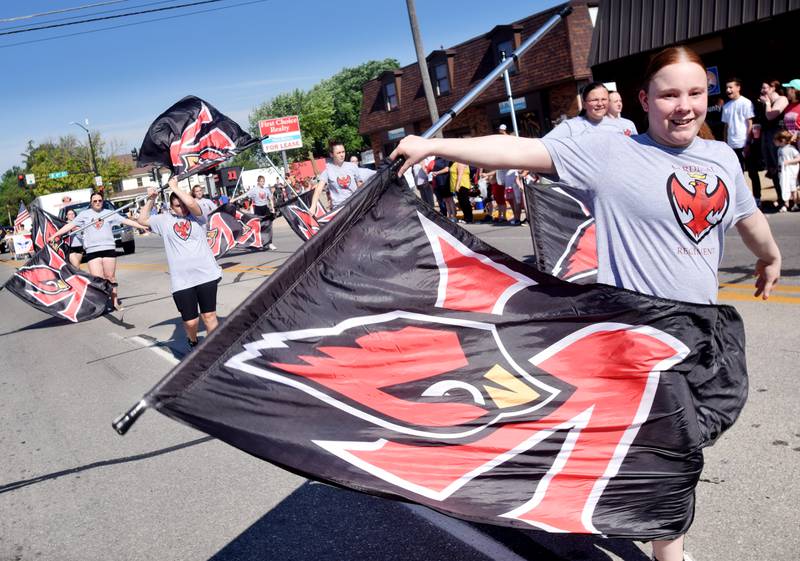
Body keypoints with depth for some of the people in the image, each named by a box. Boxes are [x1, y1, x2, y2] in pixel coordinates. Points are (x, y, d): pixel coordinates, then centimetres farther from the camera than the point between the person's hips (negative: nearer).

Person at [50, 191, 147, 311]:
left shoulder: (110, 213, 9)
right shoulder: (84, 214, 8)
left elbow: (127, 221, 8)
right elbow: (70, 225, 7)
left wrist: (142, 227, 3)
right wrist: (54, 235, 3)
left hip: (109, 248, 1)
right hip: (92, 250, -1)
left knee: (110, 277, 5)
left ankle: (115, 301, 14)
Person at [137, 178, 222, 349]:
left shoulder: (197, 216, 3)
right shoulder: (164, 220, 11)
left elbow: (191, 202, -17)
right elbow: (142, 220, 20)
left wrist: (174, 187, -3)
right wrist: (150, 199, 11)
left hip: (206, 274, -1)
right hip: (181, 280, 1)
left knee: (209, 316, 1)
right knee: (190, 322, 2)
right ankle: (192, 342, 34)